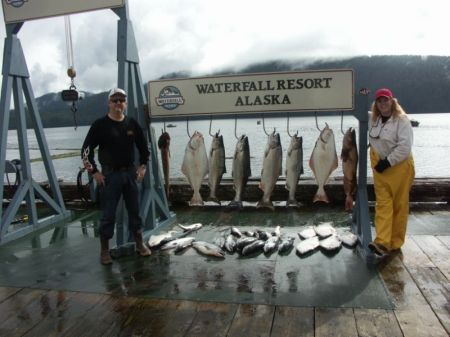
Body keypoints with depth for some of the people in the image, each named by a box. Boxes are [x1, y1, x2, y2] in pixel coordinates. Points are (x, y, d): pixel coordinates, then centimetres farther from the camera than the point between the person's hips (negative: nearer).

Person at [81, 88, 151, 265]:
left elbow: (143, 146, 16)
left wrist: (142, 166, 9)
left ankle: (139, 243, 24)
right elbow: (86, 150, -5)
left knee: (134, 209, 10)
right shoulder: (100, 124, -6)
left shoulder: (132, 124, 5)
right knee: (108, 214, 2)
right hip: (110, 174, -3)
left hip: (130, 173, 4)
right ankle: (104, 250, 14)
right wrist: (94, 172, -9)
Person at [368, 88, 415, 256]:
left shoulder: (402, 119, -12)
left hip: (399, 167, -5)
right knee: (383, 204, -3)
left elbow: (405, 146, -19)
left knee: (399, 205, 3)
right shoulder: (373, 119, 6)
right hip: (380, 168, 5)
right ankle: (383, 242, -7)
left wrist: (388, 162, -20)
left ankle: (395, 242, 12)